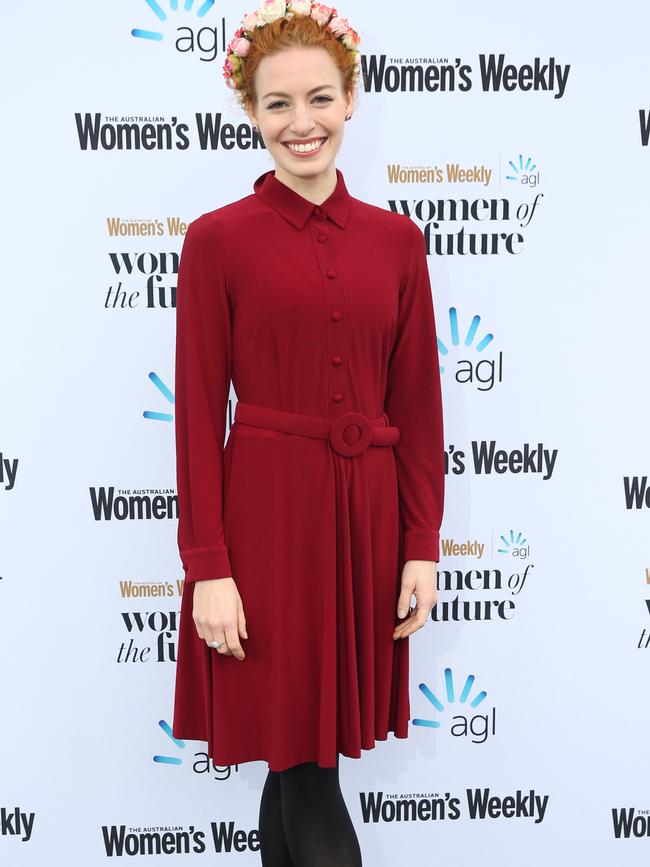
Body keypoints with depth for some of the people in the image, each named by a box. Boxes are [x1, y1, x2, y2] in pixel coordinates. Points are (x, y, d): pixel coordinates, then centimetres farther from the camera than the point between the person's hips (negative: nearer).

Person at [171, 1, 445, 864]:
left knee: (305, 758, 14)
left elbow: (417, 403, 7)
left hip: (368, 515, 3)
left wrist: (421, 546, 3)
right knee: (302, 760, 4)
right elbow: (199, 411, -5)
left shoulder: (395, 239, 7)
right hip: (265, 512, -3)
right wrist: (207, 566, -9)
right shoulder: (217, 239, -2)